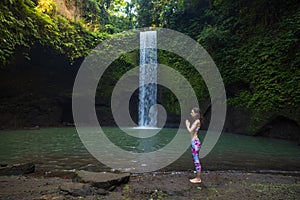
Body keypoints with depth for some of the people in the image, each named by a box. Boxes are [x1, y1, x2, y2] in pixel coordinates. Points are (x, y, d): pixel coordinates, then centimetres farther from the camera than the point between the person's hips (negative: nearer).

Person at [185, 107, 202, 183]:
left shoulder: (197, 121, -14)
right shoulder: (195, 121, 14)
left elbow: (190, 130, -17)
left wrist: (187, 125, -2)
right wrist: (189, 125, 12)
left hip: (195, 142, -10)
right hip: (194, 142, 10)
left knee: (196, 160, -2)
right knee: (196, 160, 14)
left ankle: (198, 179, 8)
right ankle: (198, 177, 23)